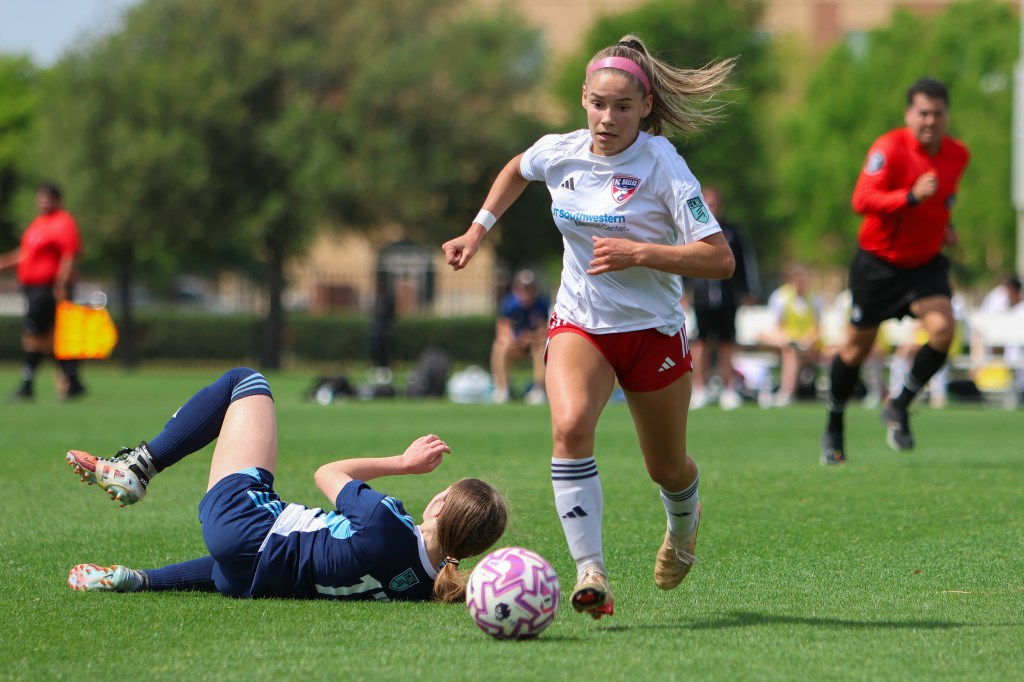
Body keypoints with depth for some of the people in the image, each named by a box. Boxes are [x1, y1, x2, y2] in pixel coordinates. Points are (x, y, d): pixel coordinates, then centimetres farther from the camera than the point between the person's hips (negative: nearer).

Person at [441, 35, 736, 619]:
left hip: (653, 330, -2)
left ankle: (683, 522, 53)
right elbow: (517, 171, 21)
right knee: (570, 425, -30)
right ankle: (591, 572, -31)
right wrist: (478, 230, 15)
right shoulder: (559, 153, -7)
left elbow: (720, 260, -24)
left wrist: (638, 253, -31)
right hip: (579, 324, 2)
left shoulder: (663, 166, -19)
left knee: (667, 469, 14)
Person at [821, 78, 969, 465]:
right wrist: (911, 196, -42)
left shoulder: (958, 155, 0)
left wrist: (944, 224, 12)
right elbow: (862, 200, -32)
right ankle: (834, 429, 27)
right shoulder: (889, 148, -19)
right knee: (858, 346, 6)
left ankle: (898, 408, 1)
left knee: (942, 328, -20)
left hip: (925, 262, 4)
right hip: (878, 260, -4)